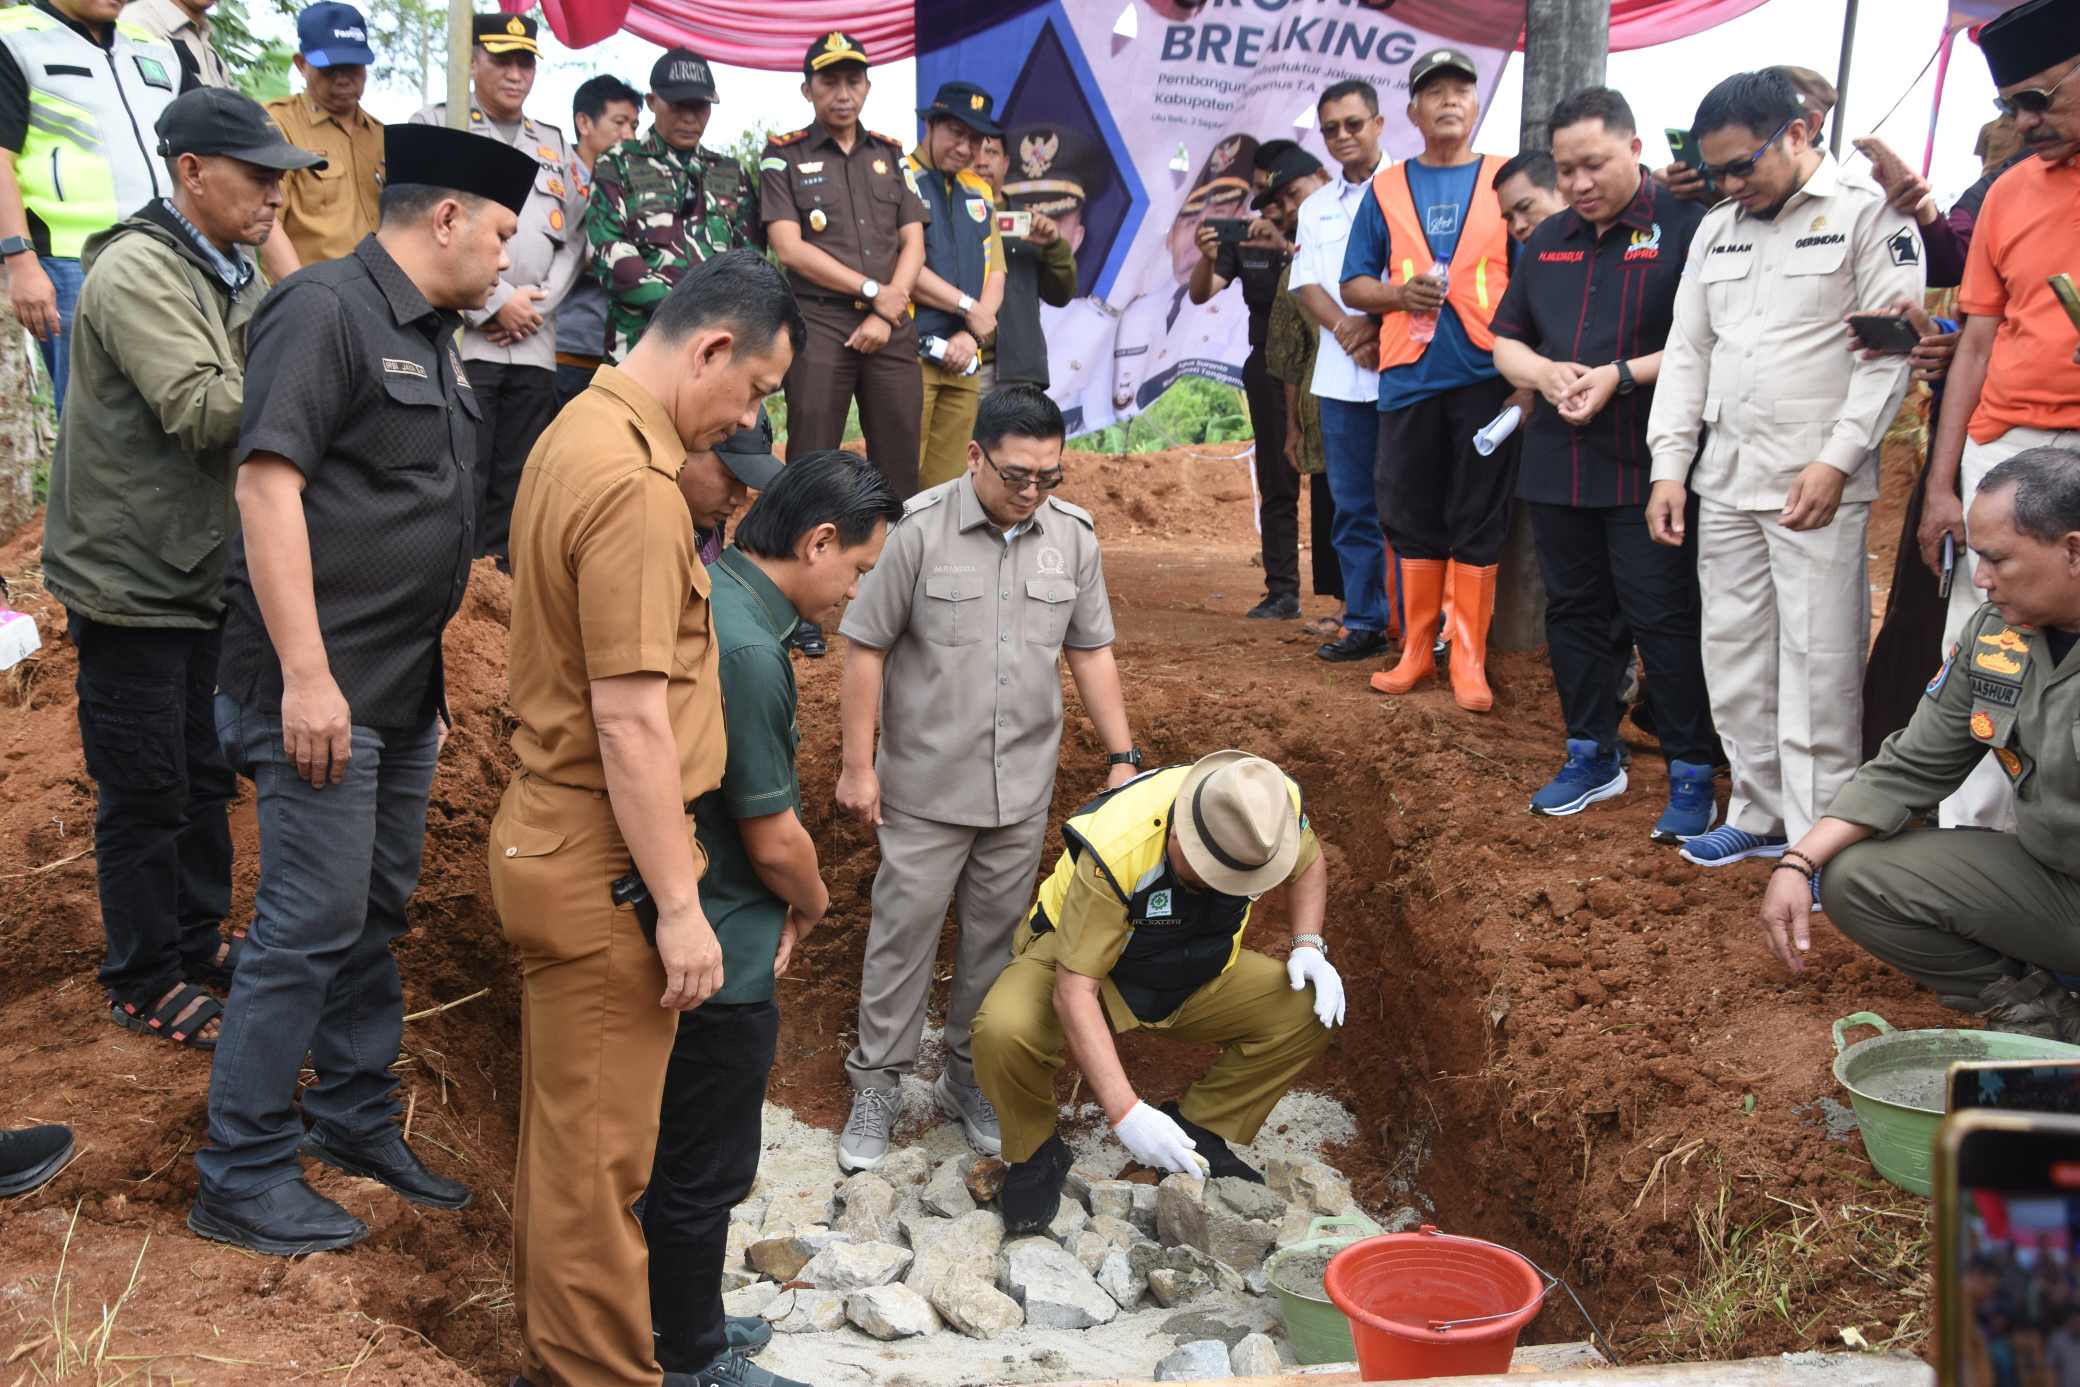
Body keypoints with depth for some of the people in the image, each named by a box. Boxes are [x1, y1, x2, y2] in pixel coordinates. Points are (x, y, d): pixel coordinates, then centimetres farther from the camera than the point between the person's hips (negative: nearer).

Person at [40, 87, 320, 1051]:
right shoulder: (138, 272, -19)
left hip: (209, 568, 9)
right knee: (145, 791, 3)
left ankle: (198, 939, 34)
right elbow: (205, 411, -28)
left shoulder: (232, 275, 11)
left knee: (207, 774, 18)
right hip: (131, 578, -8)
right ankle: (144, 982, 18)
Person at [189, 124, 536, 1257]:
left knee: (377, 912, 17)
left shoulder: (429, 335, 15)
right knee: (309, 928, -3)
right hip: (321, 685, -9)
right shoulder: (326, 309, -12)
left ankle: (356, 1118, 31)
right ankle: (241, 1179, 10)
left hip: (405, 686, 9)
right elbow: (267, 485, -20)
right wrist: (306, 674, -24)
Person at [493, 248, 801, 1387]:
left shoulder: (578, 431, 10)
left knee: (566, 1127, 21)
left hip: (548, 832, 11)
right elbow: (631, 722, -24)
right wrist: (678, 905, -20)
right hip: (604, 862, -11)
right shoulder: (636, 488, -22)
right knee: (596, 1150, 4)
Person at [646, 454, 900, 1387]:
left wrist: (779, 907, 5)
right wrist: (812, 901, 0)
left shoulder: (702, 596, 3)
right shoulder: (745, 647, -27)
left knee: (673, 1156, 23)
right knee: (702, 1174, 9)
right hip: (717, 960, -10)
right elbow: (774, 839, -21)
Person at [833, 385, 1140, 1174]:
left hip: (1022, 787, 4)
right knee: (904, 930, 4)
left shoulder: (1073, 537, 0)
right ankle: (877, 1082, 19)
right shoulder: (920, 530, -12)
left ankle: (969, 1078, 28)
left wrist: (1123, 757, 4)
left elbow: (1091, 654, 8)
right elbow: (866, 649, -8)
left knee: (996, 935, 13)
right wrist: (858, 765, -8)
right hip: (925, 784, -3)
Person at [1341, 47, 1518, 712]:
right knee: (1412, 519, 5)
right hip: (1408, 377, 2)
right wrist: (1400, 293, -9)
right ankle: (1417, 649, 15)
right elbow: (1353, 285, 13)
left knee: (1479, 523, 0)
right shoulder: (1387, 189, 12)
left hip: (1485, 376, -2)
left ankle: (1468, 658, 6)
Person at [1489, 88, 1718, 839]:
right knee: (1574, 611, 13)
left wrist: (1622, 375, -21)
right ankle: (1592, 756, 27)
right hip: (1557, 462, 6)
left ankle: (1692, 775, 8)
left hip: (1649, 467, -6)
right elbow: (1505, 342, 17)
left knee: (1664, 619, -3)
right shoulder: (1547, 241, 14)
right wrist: (1543, 372, -5)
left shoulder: (1684, 228, -6)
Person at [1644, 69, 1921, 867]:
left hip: (1818, 485, -6)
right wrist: (1669, 466, 7)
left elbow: (1889, 349, -8)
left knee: (1817, 667, -4)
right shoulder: (1716, 230, 15)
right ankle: (1759, 814, 21)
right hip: (1725, 480, 6)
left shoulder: (1868, 212, -3)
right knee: (1733, 659, 9)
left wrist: (1837, 460, -16)